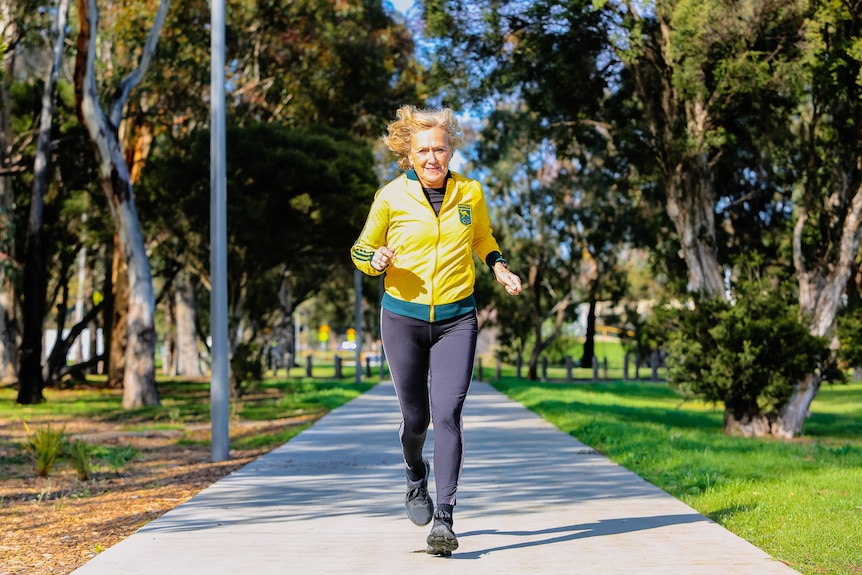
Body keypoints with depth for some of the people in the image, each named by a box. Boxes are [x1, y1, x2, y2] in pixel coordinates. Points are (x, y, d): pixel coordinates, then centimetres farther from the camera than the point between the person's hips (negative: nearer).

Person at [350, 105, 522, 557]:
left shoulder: (471, 193, 1)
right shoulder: (391, 198, -4)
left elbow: (482, 239, 21)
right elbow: (361, 250, 7)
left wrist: (500, 268, 2)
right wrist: (377, 261, -16)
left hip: (456, 320, 0)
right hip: (403, 318, 0)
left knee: (447, 414, -14)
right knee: (415, 417, 7)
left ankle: (444, 518, -12)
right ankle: (416, 476, 41)